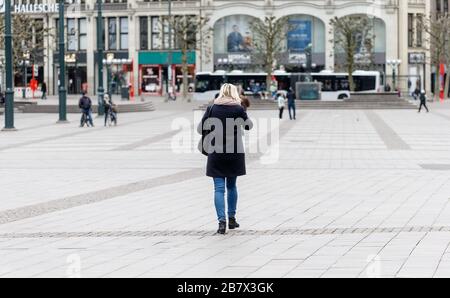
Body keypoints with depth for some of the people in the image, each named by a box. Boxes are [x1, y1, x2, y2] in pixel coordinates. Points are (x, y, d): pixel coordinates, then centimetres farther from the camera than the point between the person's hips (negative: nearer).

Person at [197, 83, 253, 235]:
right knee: (232, 185, 17)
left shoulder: (212, 108, -3)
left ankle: (222, 221, -13)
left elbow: (200, 129, 0)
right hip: (235, 152, 1)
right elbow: (249, 126, 10)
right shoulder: (238, 108, -5)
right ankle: (232, 218, 22)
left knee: (219, 188, -1)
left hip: (216, 153, -1)